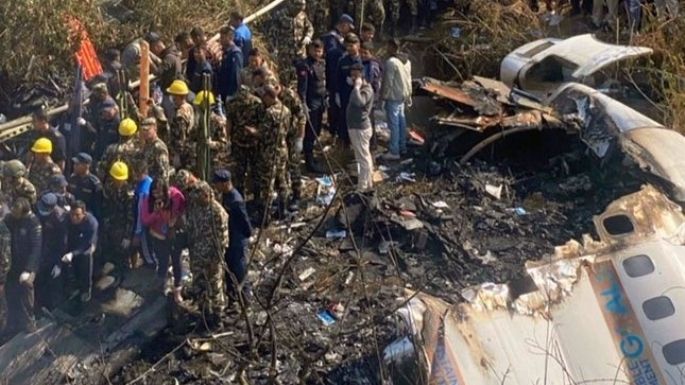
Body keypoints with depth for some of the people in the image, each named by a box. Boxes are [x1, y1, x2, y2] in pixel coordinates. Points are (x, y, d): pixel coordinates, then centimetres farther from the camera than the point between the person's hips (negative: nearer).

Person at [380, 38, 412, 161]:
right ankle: (402, 146, 27)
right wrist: (408, 95, 20)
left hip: (393, 97, -9)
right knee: (401, 120, 18)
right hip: (403, 95, 9)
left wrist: (383, 96, -9)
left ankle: (394, 152, -4)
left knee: (394, 124, -6)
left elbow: (388, 82, -20)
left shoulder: (391, 62, -21)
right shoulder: (406, 61, 8)